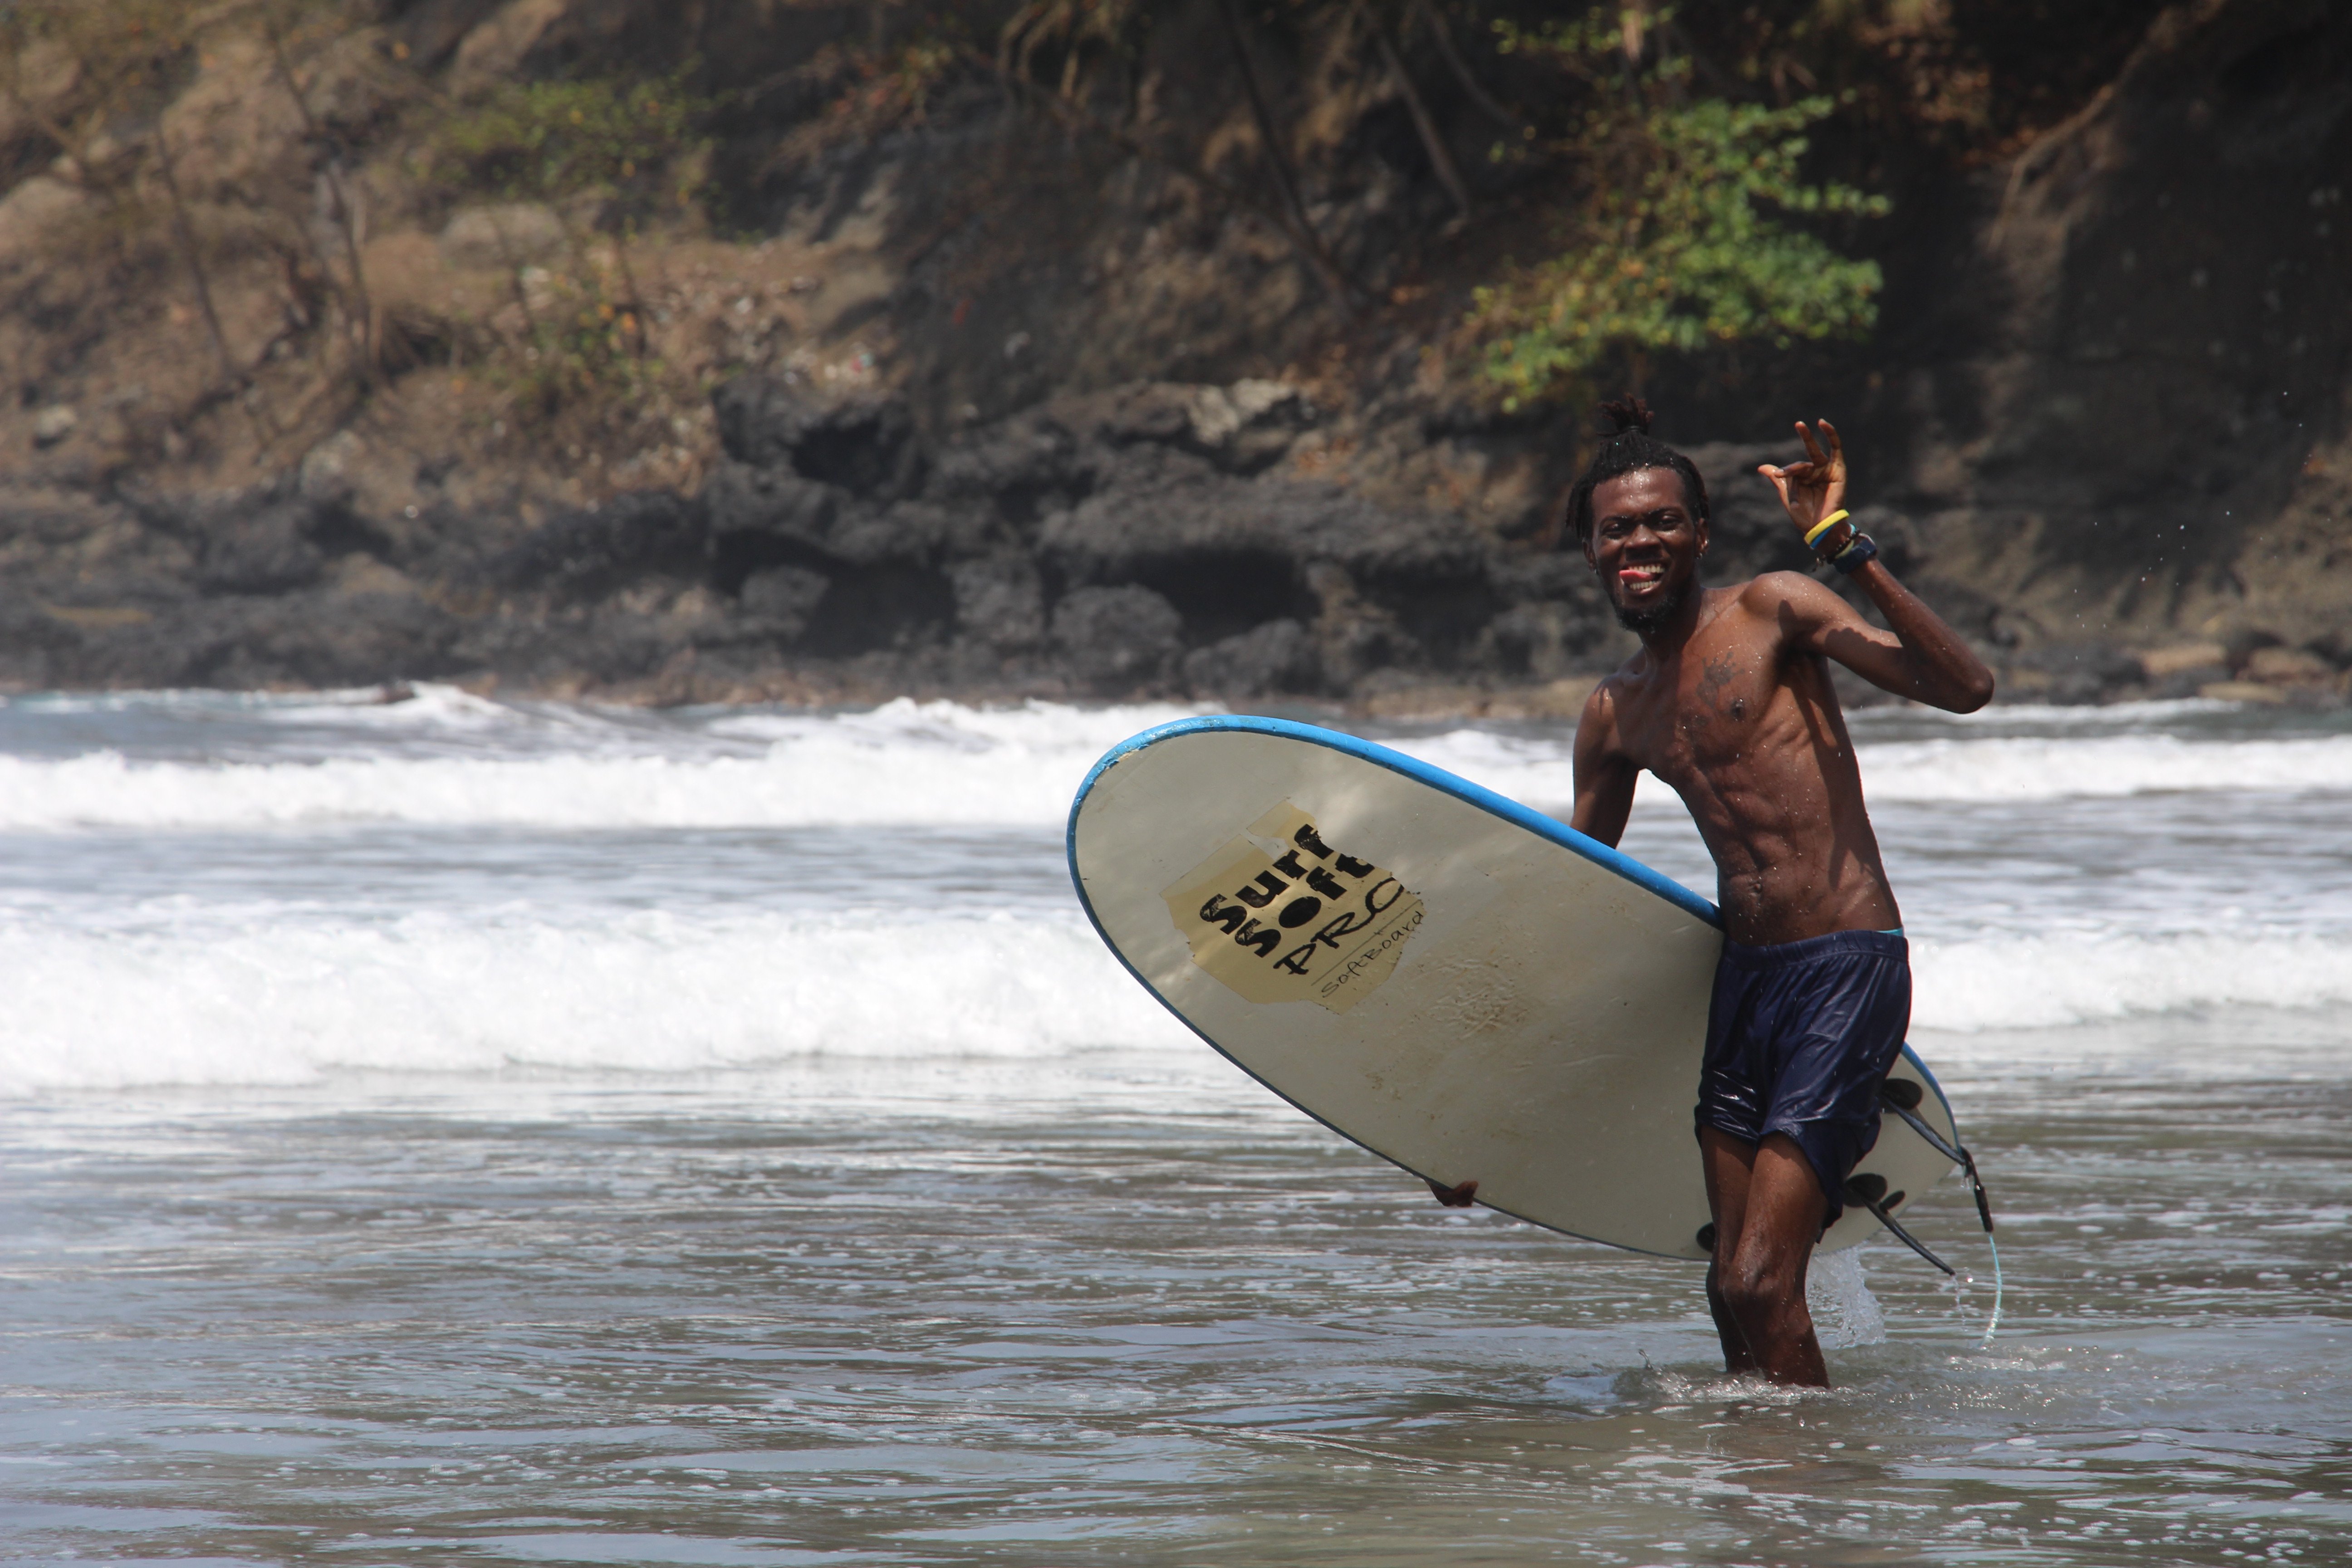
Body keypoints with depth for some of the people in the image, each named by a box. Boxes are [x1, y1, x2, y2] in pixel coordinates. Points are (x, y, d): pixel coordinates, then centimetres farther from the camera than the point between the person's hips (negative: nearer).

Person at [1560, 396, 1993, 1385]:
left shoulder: (1772, 611, -4)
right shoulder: (1615, 718, 14)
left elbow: (1963, 690, -15)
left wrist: (1847, 551, -23)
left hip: (1847, 971, -7)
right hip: (1742, 977, 7)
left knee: (1761, 1284, -14)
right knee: (1734, 1291, 8)